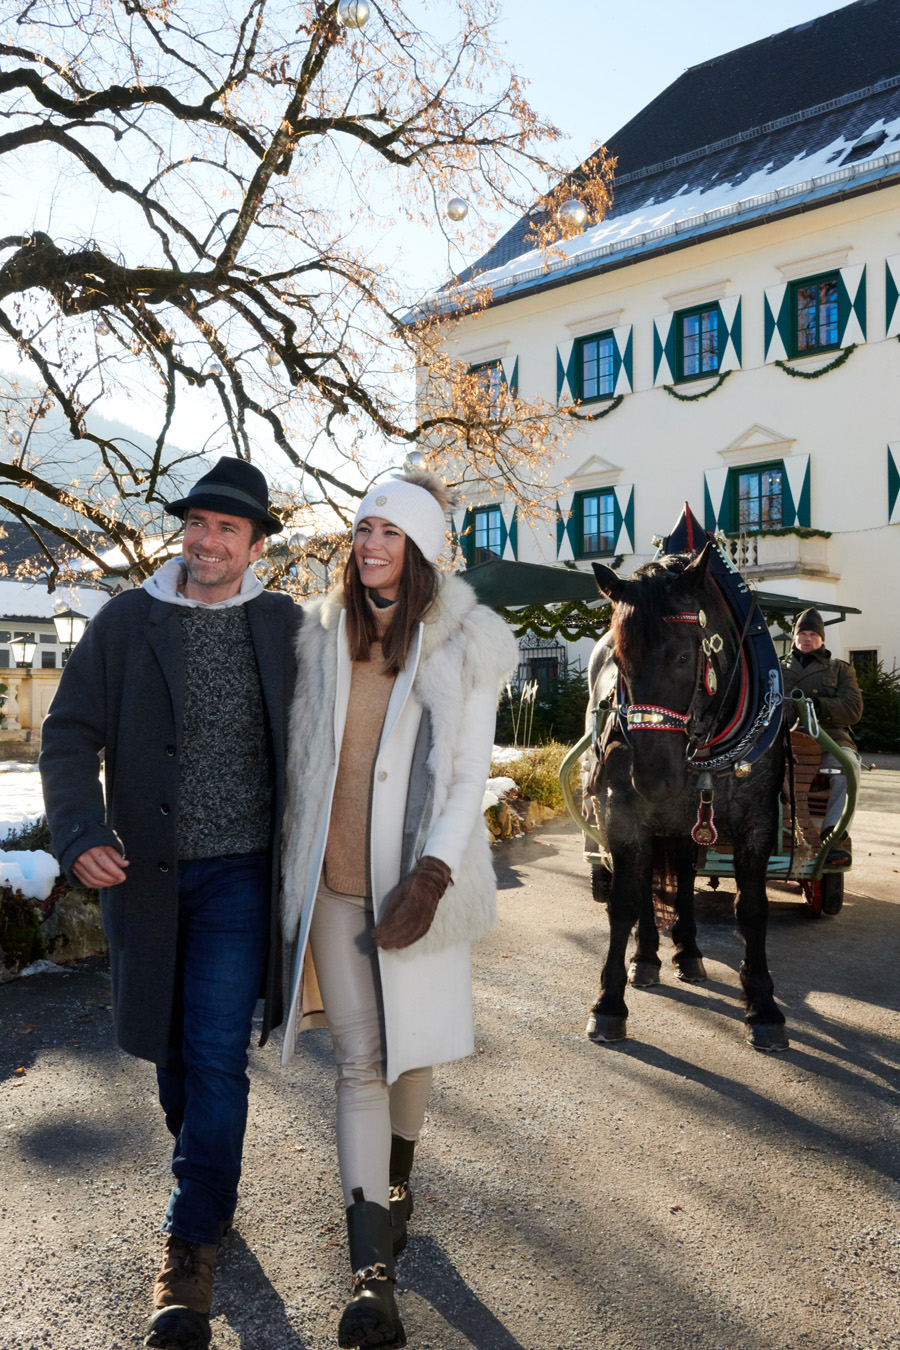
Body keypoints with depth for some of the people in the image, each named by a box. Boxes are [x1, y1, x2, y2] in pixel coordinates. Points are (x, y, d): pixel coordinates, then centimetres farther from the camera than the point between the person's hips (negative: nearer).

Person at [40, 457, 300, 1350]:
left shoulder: (284, 625, 0)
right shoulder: (125, 621, 1)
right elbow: (69, 736, -1)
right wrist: (80, 834, -16)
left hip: (240, 873, -2)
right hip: (146, 872, 2)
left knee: (215, 1055, -3)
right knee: (167, 1044, 17)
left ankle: (191, 1249, 12)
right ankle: (206, 1179, 42)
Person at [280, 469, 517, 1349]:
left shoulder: (464, 646, -2)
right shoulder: (321, 635, 6)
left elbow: (469, 772, -6)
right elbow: (299, 756, 11)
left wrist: (430, 878, -16)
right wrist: (293, 866, 11)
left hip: (419, 874, -1)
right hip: (335, 877, 1)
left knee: (410, 1043, 12)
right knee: (360, 1061, 1)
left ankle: (396, 1179, 43)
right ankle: (371, 1272, 7)